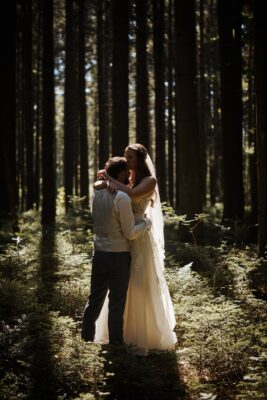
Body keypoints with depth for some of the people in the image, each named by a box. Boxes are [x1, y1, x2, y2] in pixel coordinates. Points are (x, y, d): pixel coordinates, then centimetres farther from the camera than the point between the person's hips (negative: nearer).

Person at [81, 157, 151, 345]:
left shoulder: (98, 194, 5)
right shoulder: (123, 198, -17)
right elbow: (130, 233, -15)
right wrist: (147, 222, 0)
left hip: (99, 254, 7)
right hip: (118, 257, -6)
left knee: (95, 298, 15)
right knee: (117, 302, 4)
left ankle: (87, 338, 22)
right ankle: (115, 343, 12)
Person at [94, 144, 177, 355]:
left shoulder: (149, 181, -5)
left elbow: (132, 194, -24)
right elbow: (97, 184, 3)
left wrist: (111, 178, -16)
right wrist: (106, 183, -20)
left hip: (139, 238, -6)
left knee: (141, 287, -4)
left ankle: (145, 338, 5)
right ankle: (126, 332, 21)